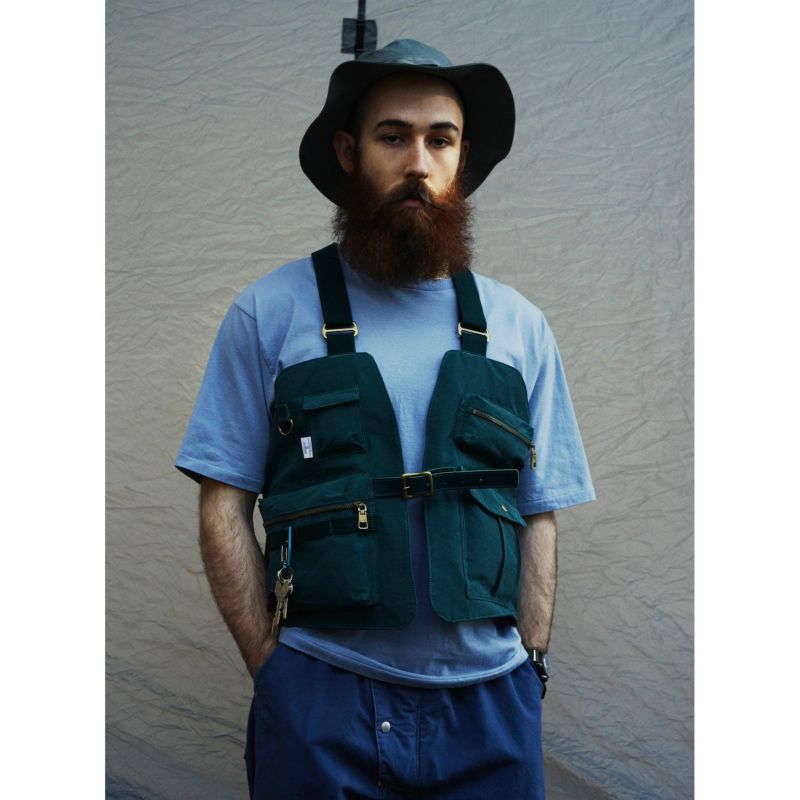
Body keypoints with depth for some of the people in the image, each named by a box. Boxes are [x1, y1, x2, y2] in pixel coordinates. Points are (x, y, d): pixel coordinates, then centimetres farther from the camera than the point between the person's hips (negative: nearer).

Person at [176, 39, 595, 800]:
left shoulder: (519, 327, 6)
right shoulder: (270, 313, -1)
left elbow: (538, 518, 7)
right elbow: (224, 506, 0)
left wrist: (525, 674, 0)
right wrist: (274, 669, -5)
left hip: (489, 705, 2)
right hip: (322, 706, -2)